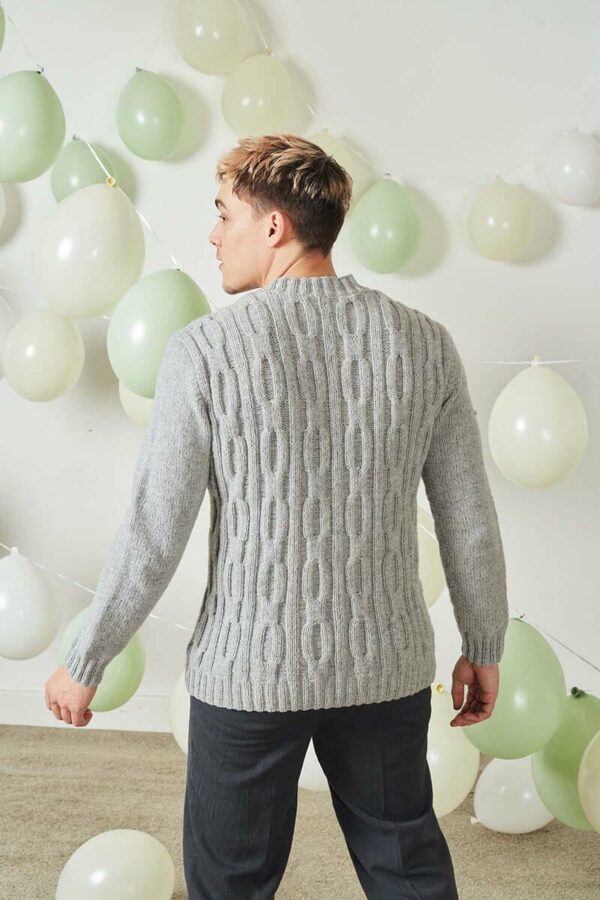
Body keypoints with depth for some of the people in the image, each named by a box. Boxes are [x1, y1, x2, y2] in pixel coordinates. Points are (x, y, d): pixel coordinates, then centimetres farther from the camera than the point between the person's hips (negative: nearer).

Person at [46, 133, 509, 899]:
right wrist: (483, 648, 15)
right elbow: (469, 522, 0)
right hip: (386, 666, 3)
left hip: (249, 672, -3)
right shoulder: (424, 343, -4)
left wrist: (83, 665, 2)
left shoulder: (206, 350, -14)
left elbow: (152, 539, -13)